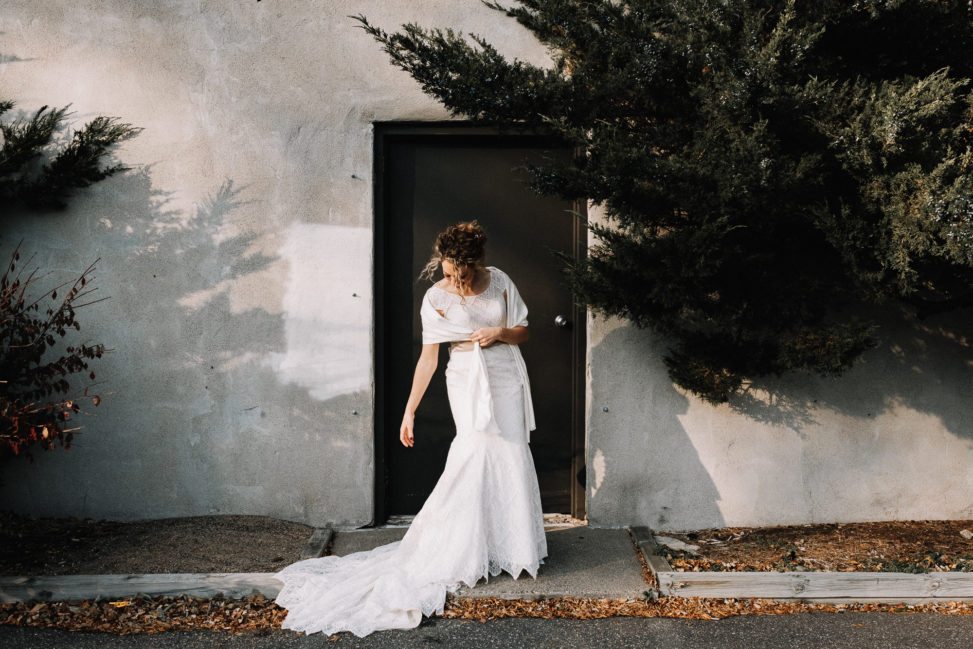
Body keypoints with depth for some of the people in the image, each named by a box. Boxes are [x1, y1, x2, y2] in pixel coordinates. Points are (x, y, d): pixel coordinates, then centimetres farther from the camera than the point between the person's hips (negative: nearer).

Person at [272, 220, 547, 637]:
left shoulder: (500, 282, -4)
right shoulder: (436, 298, -12)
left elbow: (523, 333, 6)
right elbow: (428, 357, -10)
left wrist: (501, 332, -17)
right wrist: (409, 410, -13)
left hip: (507, 381, 4)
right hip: (469, 384, -3)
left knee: (512, 459, 5)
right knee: (477, 453, -17)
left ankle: (514, 545, 21)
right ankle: (467, 554, -7)